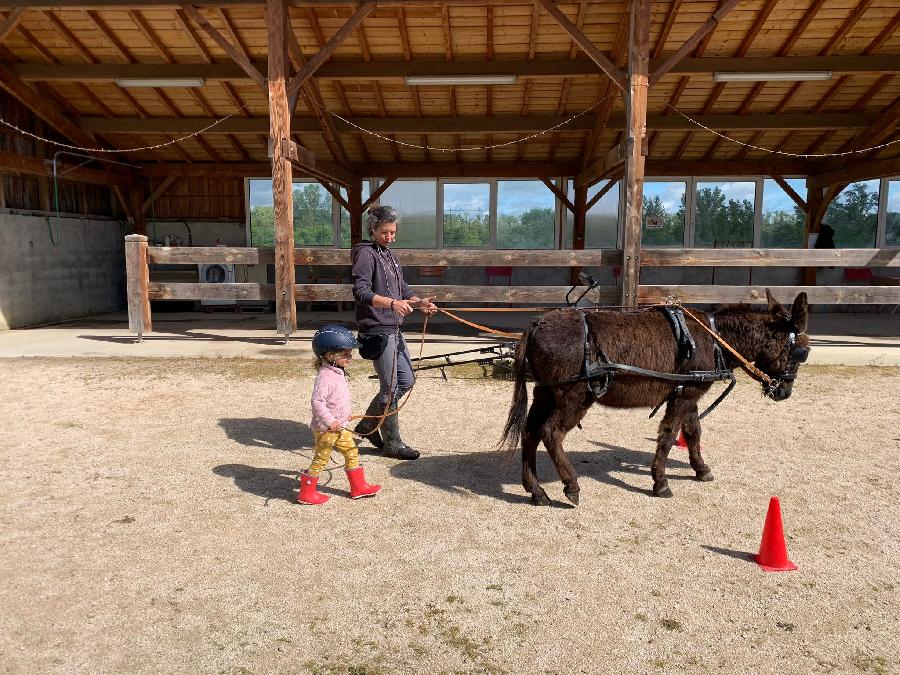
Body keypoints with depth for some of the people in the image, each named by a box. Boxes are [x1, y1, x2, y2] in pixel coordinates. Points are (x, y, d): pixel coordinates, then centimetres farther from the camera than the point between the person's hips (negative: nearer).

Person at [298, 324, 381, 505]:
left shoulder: (338, 372, 7)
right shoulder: (325, 376, -24)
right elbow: (317, 401, -30)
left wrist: (345, 414, 24)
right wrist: (330, 421, -30)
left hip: (338, 427, 10)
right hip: (325, 429, -10)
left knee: (352, 452, 14)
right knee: (320, 460, 2)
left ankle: (358, 486, 25)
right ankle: (306, 493, 16)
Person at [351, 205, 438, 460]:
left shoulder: (388, 254, 16)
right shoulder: (366, 254, -11)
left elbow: (402, 290, 18)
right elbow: (361, 292, -23)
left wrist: (419, 302, -2)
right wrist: (392, 303, -37)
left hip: (393, 329, 9)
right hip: (377, 329, -9)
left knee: (406, 380, 15)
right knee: (391, 387, -2)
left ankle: (368, 424, 28)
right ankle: (393, 444, 11)